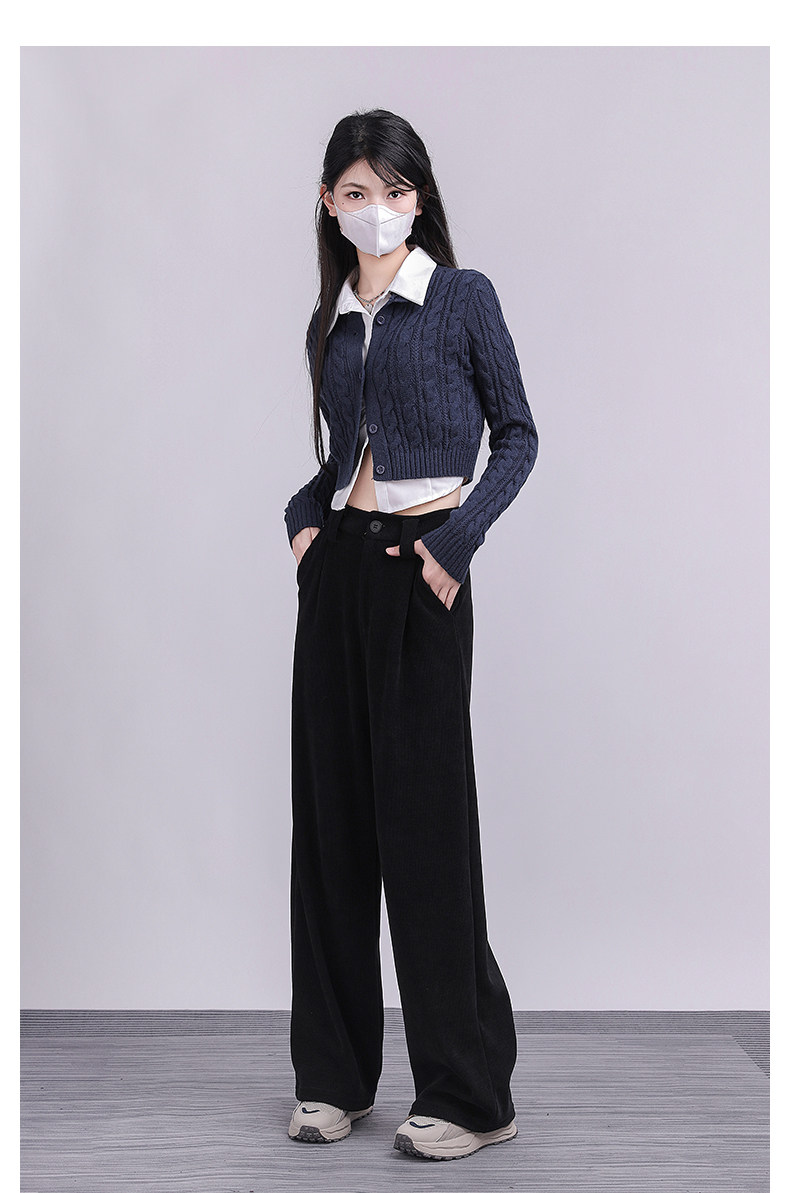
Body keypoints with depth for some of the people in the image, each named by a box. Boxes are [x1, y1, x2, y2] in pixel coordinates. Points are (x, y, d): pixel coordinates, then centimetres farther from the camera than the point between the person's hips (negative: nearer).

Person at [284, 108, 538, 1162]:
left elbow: (516, 434, 0)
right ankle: (334, 1074, 18)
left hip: (418, 571, -5)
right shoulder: (328, 324, 15)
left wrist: (458, 539, -13)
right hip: (335, 570, 6)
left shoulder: (463, 297, 1)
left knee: (425, 817, -5)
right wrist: (303, 518, 3)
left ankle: (469, 1092, 6)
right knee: (329, 809, 6)